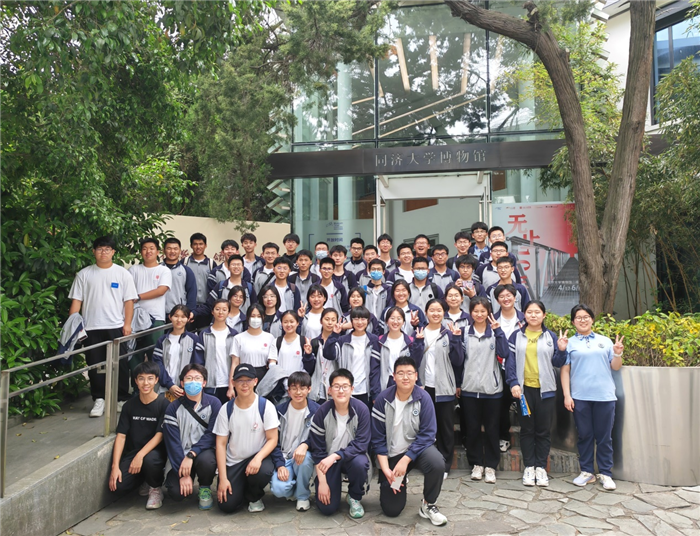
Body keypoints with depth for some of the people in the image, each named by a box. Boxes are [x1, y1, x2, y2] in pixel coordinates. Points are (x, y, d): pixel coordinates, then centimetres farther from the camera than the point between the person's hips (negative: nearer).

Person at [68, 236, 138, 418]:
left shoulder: (122, 274, 3)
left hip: (116, 327, -1)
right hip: (91, 328, 1)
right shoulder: (84, 274, 6)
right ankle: (98, 400, 18)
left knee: (120, 365, 3)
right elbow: (76, 301, 5)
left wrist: (127, 324, -7)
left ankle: (122, 399, 15)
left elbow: (129, 301, 1)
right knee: (95, 365, 7)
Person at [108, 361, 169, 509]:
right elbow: (121, 436, -1)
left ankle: (155, 489, -3)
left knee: (149, 459, -37)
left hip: (155, 451, -3)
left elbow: (159, 435, -13)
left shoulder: (164, 404, -8)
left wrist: (140, 455, -26)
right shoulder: (130, 405, 2)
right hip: (133, 452, 3)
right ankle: (145, 480, 15)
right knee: (119, 485, -21)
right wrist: (115, 466, -11)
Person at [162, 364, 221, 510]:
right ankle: (189, 481, 17)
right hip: (181, 455, 1)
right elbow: (172, 441, -8)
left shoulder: (213, 403, -6)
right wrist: (183, 474, -15)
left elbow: (212, 434, -10)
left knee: (206, 460, -35)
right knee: (176, 493, -22)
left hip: (204, 451, 0)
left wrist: (191, 454, -23)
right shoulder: (173, 408, -4)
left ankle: (205, 488, 0)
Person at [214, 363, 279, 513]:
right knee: (227, 505, -15)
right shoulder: (226, 409, -5)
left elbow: (272, 439, -9)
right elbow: (221, 444, -4)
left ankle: (255, 497, 2)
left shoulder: (266, 406, -10)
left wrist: (258, 458, -29)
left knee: (264, 471, -35)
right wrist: (223, 478, -11)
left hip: (258, 457, -1)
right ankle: (242, 489, 22)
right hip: (233, 462, 2)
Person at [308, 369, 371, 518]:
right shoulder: (322, 412, -15)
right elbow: (317, 449, -10)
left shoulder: (361, 409, -18)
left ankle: (354, 497, -3)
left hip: (351, 456, 0)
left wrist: (335, 456, -29)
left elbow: (361, 444, -19)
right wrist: (322, 482, -13)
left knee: (360, 463, -35)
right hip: (328, 460, 0)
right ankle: (335, 483, 21)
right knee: (327, 508, -13)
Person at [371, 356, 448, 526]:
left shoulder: (423, 398, -16)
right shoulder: (383, 399, -14)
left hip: (417, 448, 0)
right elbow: (378, 438, -8)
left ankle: (428, 505, -6)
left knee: (437, 463, -34)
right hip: (391, 454, 1)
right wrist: (386, 469, -14)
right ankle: (398, 484, 33)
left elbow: (427, 434, -17)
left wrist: (405, 460, -25)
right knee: (391, 510, -2)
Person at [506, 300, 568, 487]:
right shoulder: (517, 336, 4)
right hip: (524, 388, 0)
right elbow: (510, 361, -1)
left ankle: (541, 467, 16)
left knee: (543, 430, 6)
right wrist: (513, 383, -10)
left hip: (545, 388, 1)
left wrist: (561, 350, -12)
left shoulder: (550, 336, 7)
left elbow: (557, 363, 7)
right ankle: (529, 467, 15)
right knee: (527, 429, 6)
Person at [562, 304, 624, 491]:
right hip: (580, 397, -1)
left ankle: (605, 474, 16)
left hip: (604, 396, 1)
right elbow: (565, 370, 2)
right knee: (584, 435, 8)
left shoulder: (605, 341, 11)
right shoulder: (570, 343, 6)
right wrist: (566, 395, -4)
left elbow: (615, 367, 11)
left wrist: (618, 354, -9)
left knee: (604, 437, 5)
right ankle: (586, 472, 19)